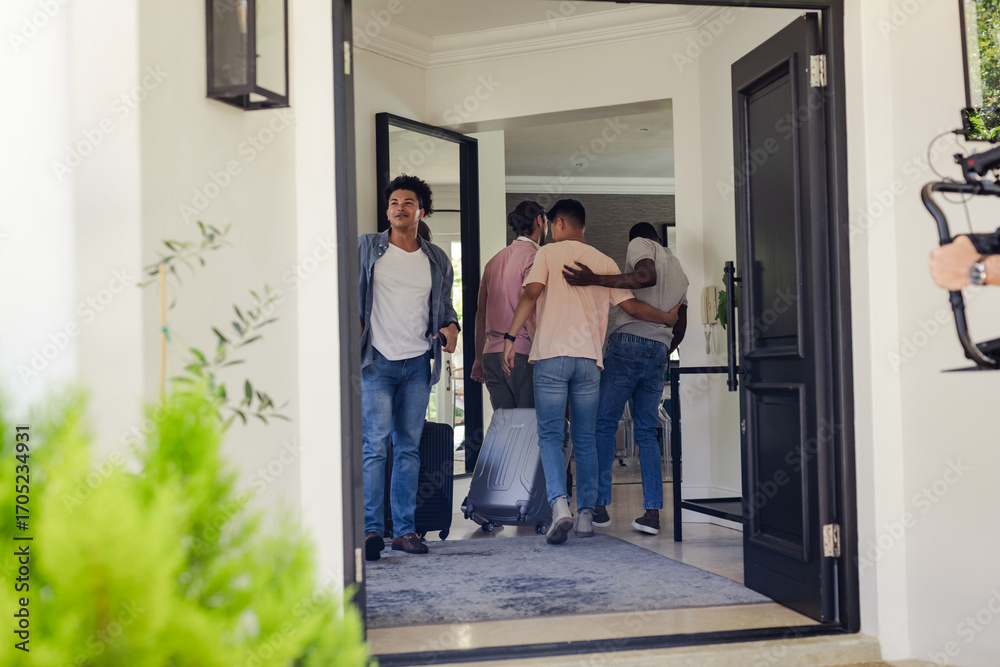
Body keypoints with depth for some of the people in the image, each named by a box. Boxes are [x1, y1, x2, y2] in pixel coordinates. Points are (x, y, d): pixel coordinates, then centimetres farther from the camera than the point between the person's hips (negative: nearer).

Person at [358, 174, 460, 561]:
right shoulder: (367, 248, 7)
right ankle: (371, 529, -8)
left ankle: (405, 529, 10)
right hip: (378, 361, -3)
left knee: (409, 447, 5)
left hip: (418, 362, 3)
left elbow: (444, 307, 20)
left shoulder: (437, 260, 15)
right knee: (375, 445, -11)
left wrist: (450, 327, -1)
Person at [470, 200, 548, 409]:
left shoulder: (494, 260, 17)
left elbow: (481, 314, 17)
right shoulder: (534, 257, -5)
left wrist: (479, 359, 22)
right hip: (522, 354, -7)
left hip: (491, 355, 7)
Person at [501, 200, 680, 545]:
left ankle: (560, 504, -19)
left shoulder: (548, 253, 5)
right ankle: (586, 514, 9)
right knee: (585, 440, 11)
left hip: (552, 355, -3)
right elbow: (632, 306, 11)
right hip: (589, 359, 3)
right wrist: (669, 318, 27)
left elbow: (531, 294, -9)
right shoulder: (605, 262, 14)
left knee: (550, 436, -1)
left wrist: (510, 337, -9)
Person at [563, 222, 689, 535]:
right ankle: (653, 512, -1)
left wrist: (595, 280, -25)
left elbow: (646, 276, -19)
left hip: (628, 343, -6)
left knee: (604, 425, 0)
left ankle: (600, 506, -3)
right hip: (659, 351, 6)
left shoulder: (640, 244, 5)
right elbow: (680, 326, 27)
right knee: (647, 433, 8)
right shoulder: (679, 270, 26)